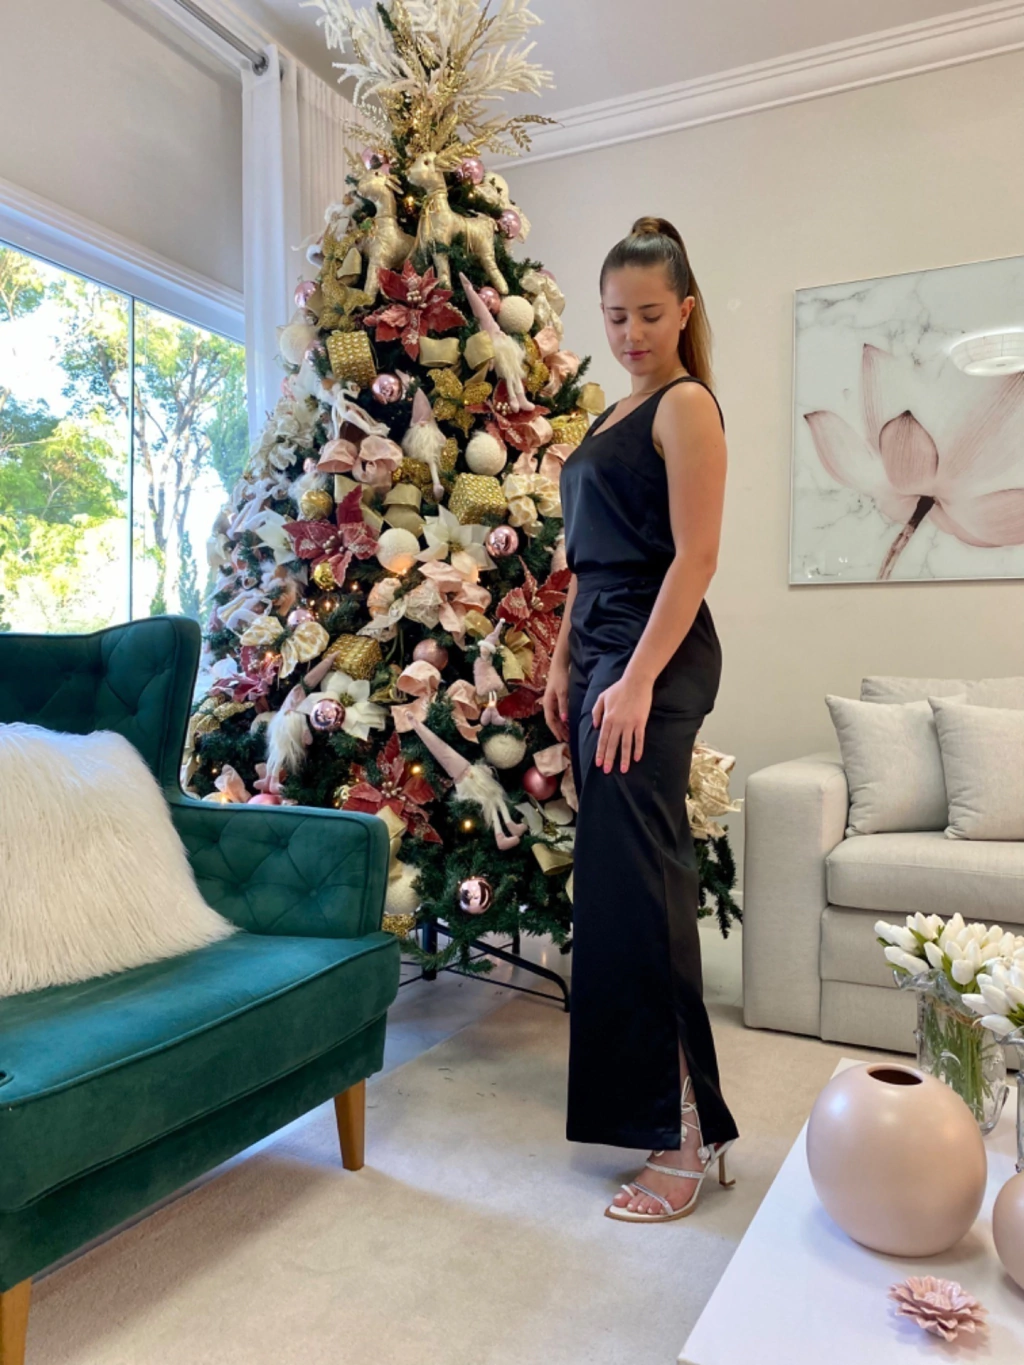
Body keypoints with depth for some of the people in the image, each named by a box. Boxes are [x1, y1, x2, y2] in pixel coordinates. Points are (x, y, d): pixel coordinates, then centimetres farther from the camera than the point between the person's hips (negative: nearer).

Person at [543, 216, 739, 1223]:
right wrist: (565, 660, 15)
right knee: (613, 876, 12)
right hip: (603, 651, 9)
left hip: (655, 657, -9)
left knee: (637, 881, -11)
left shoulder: (686, 405, -5)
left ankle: (684, 1134, 0)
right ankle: (660, 1099, 28)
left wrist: (637, 680, -21)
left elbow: (695, 555, -14)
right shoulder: (614, 416, 21)